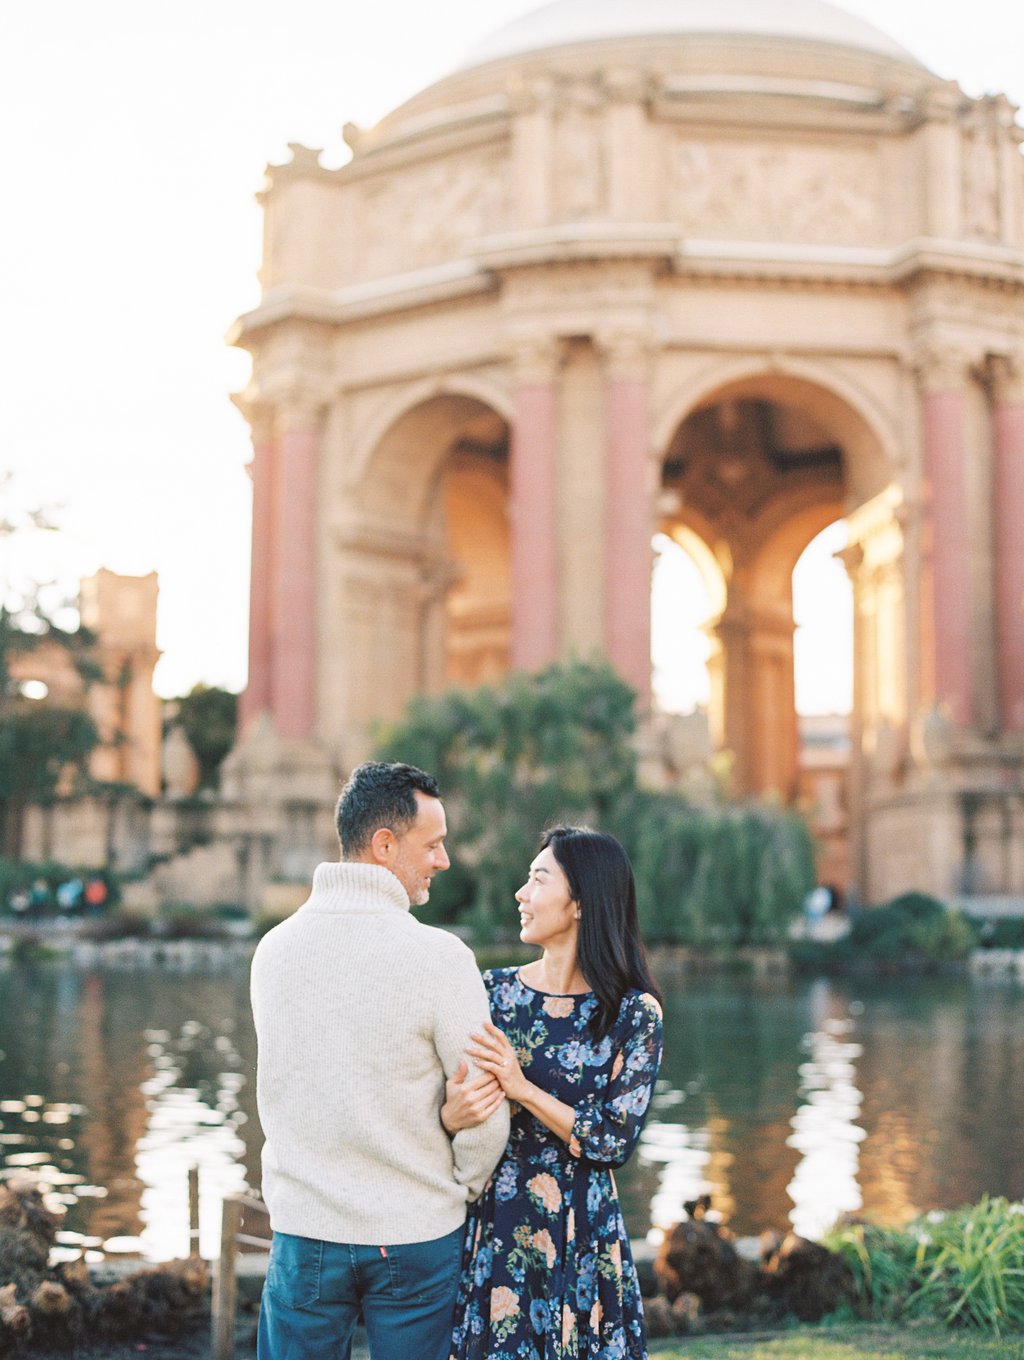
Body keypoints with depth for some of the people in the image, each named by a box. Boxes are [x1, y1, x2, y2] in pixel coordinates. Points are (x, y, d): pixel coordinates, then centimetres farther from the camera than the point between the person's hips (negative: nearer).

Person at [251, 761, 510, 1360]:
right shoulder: (441, 957, -16)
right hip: (416, 1241, -3)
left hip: (303, 1232, 3)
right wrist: (465, 1185, 8)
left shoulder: (275, 948, -1)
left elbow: (281, 1095, 4)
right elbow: (487, 1103, -10)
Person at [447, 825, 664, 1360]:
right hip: (490, 1229, 2)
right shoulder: (490, 992, 0)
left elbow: (615, 1142, -12)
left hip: (580, 1237, -2)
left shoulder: (634, 1014, -7)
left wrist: (523, 1089, -20)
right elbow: (445, 1106, 4)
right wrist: (455, 1112, -17)